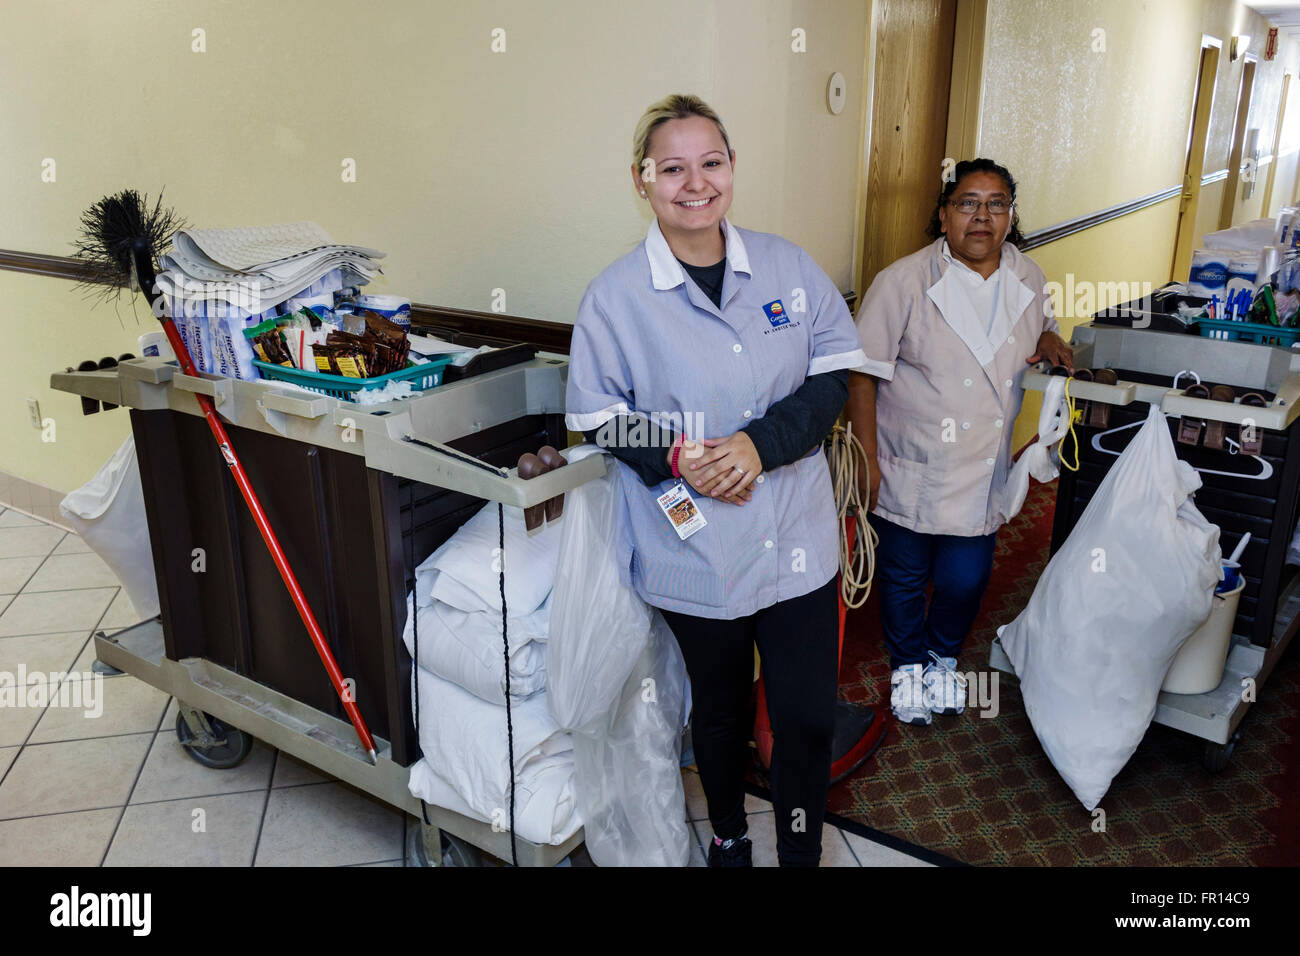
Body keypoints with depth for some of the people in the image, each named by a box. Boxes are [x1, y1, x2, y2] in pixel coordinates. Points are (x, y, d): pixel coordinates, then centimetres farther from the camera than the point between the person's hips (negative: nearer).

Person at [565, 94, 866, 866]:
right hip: (695, 548, -1)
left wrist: (763, 442, -17)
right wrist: (675, 459, -19)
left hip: (799, 540, 2)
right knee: (721, 708, 19)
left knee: (809, 714, 7)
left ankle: (802, 852, 35)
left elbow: (834, 375, -1)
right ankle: (728, 836, 48)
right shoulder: (615, 296, -7)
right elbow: (599, 420, -2)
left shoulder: (789, 266, 0)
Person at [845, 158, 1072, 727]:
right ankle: (907, 665, 41)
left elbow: (1039, 328, 22)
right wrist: (866, 460, -15)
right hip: (908, 471, -3)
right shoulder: (903, 282, -15)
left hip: (981, 474, 4)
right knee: (904, 577, 14)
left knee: (966, 579, 12)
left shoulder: (1028, 279, 2)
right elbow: (863, 375, -13)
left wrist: (1047, 341, -4)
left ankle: (943, 657, 44)